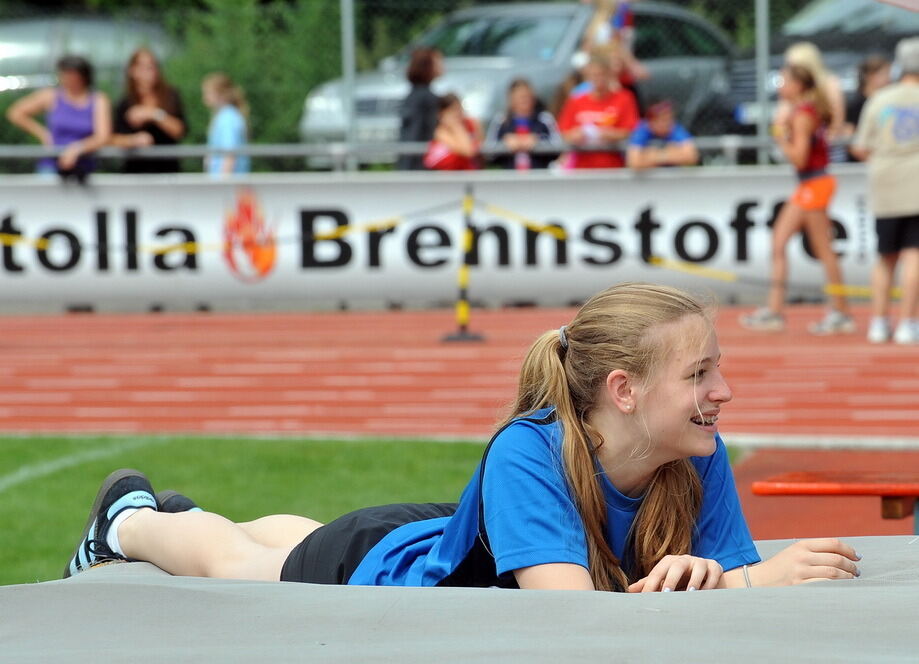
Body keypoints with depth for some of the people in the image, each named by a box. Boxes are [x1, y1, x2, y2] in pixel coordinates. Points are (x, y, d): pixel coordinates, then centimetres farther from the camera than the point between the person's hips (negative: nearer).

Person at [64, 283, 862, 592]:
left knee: (286, 541, 37)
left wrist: (715, 577, -55)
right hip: (374, 567, -5)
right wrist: (765, 581, -59)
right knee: (230, 560, 29)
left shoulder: (701, 461, -30)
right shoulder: (526, 454, -47)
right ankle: (130, 519, 63)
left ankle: (174, 512, 69)